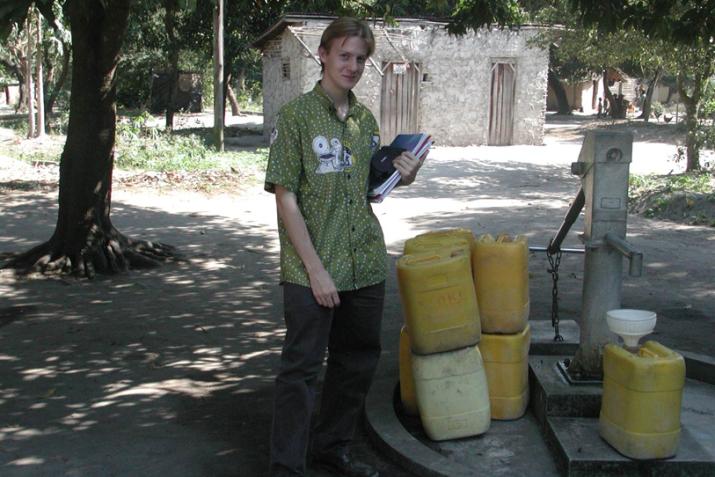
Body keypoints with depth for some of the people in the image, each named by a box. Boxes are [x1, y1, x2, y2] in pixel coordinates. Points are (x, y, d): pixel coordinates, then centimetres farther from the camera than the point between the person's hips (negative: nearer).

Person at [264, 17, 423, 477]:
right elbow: (286, 198, -11)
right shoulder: (296, 116, -7)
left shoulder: (366, 120, 11)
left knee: (358, 362, 16)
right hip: (312, 272, -6)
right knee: (302, 370, 0)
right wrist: (316, 269, -16)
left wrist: (400, 177, -1)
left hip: (366, 267, 6)